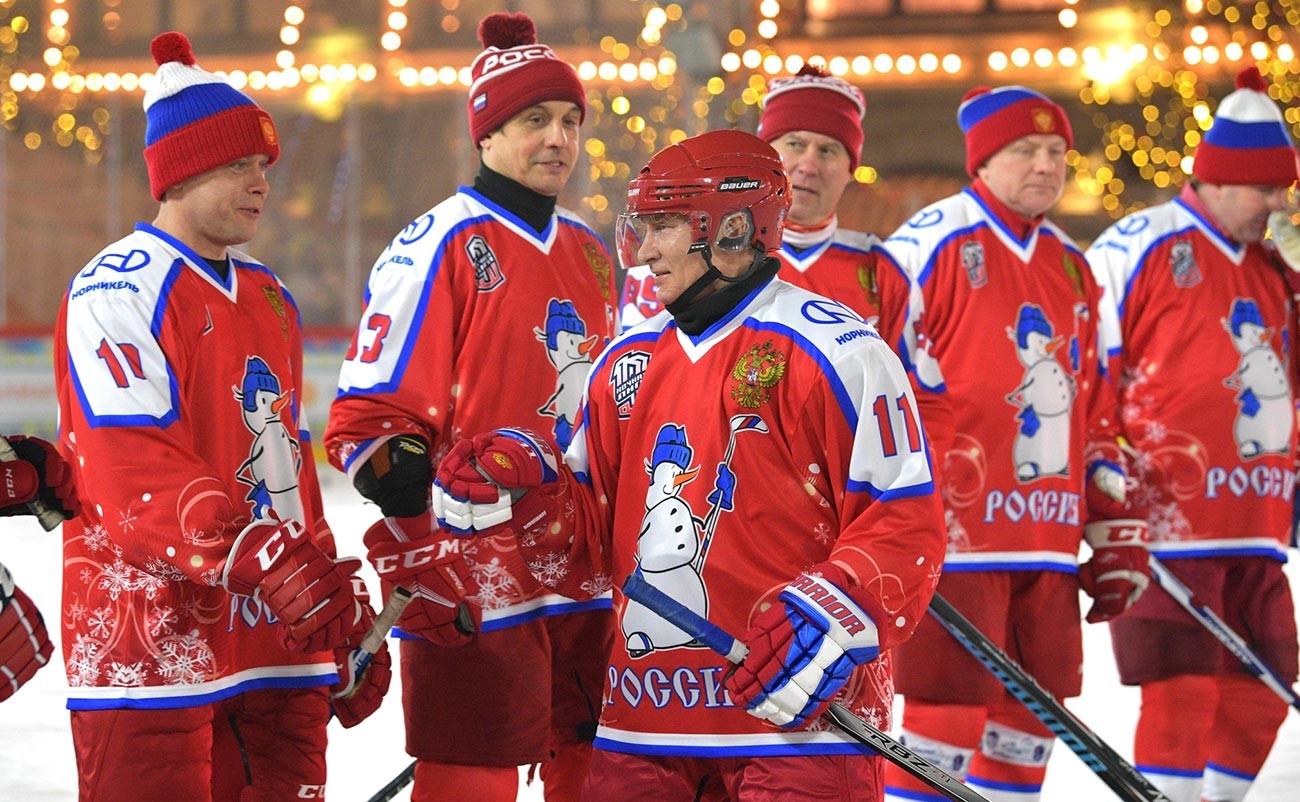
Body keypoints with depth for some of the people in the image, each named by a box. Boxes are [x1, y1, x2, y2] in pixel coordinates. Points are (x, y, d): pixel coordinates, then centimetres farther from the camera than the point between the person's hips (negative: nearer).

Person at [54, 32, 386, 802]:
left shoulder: (271, 299, 19)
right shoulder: (120, 291, -10)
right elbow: (133, 477, -21)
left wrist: (345, 613, 19)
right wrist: (270, 564, -30)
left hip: (275, 647, 8)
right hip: (148, 649, -8)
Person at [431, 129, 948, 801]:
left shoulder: (833, 353, -6)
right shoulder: (628, 362, 15)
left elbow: (906, 524, -9)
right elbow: (592, 538, 19)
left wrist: (834, 619, -23)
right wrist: (523, 493, 0)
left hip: (795, 707, -6)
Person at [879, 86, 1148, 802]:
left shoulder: (1071, 267, 17)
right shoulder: (932, 245, -6)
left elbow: (1096, 414, 21)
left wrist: (1116, 539, 17)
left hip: (1047, 540, 7)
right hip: (953, 536, -7)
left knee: (1032, 711, 10)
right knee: (951, 712, -10)